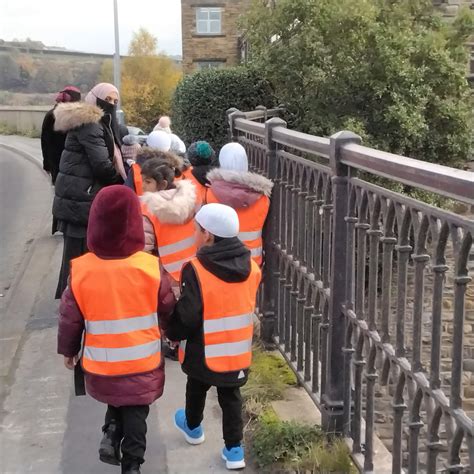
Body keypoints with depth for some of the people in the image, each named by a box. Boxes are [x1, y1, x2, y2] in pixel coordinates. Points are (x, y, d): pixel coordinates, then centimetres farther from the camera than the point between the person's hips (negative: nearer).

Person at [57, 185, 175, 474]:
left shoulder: (81, 270, -14)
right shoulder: (151, 267, -16)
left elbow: (70, 317, -4)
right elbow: (169, 310, -3)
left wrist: (68, 350, 13)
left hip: (101, 363, 1)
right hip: (143, 362, -1)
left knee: (116, 399, 29)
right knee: (135, 412, 17)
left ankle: (111, 434, 11)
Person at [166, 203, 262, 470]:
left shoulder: (196, 270, -24)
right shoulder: (251, 267, -6)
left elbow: (187, 316, -20)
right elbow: (250, 308, 5)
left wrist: (173, 334, -1)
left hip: (205, 352, -3)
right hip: (239, 351, 3)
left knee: (197, 389, 24)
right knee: (231, 397, 17)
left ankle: (193, 428, 47)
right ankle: (234, 449, 18)